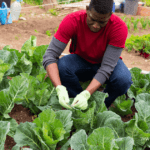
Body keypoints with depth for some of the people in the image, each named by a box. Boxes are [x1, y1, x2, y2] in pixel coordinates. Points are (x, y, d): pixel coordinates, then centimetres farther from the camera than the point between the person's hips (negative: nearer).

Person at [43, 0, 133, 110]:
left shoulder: (119, 27, -28)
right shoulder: (72, 21, -27)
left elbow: (107, 67, -30)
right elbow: (50, 56, -31)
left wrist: (86, 94, -43)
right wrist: (60, 88, -46)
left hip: (103, 64, 0)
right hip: (80, 61, 1)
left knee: (124, 80, -33)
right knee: (61, 66, -33)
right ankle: (79, 105, -9)